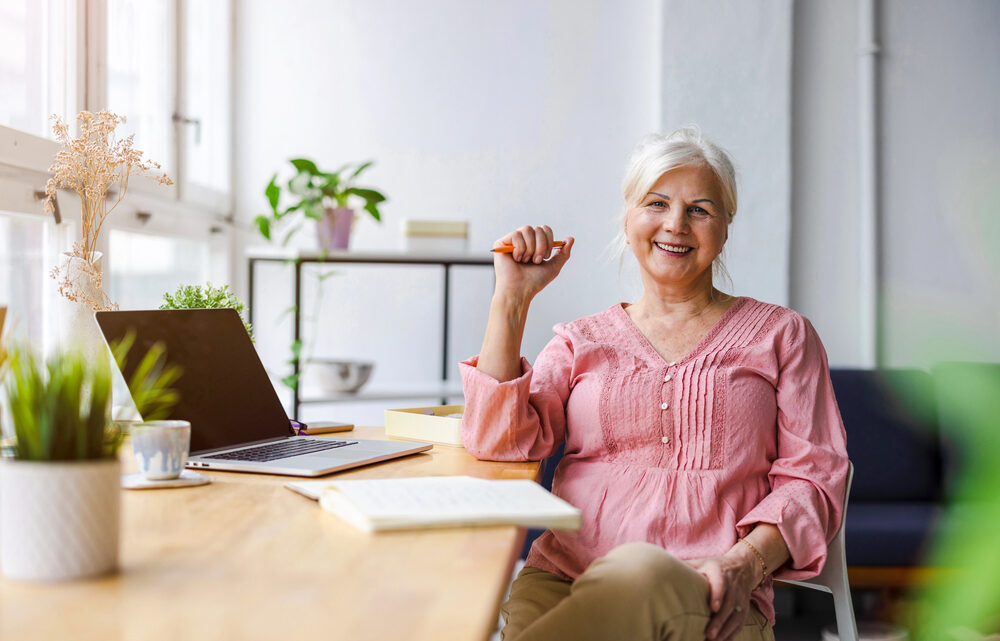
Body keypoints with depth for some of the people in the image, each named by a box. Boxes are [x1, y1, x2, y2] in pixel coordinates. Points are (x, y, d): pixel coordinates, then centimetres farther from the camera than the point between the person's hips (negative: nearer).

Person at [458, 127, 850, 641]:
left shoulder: (779, 334, 16)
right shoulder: (582, 341, 20)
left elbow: (812, 477, 7)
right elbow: (498, 441, 4)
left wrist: (746, 562, -12)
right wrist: (511, 299, 0)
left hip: (704, 597, 0)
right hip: (559, 580, 1)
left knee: (639, 571, -37)